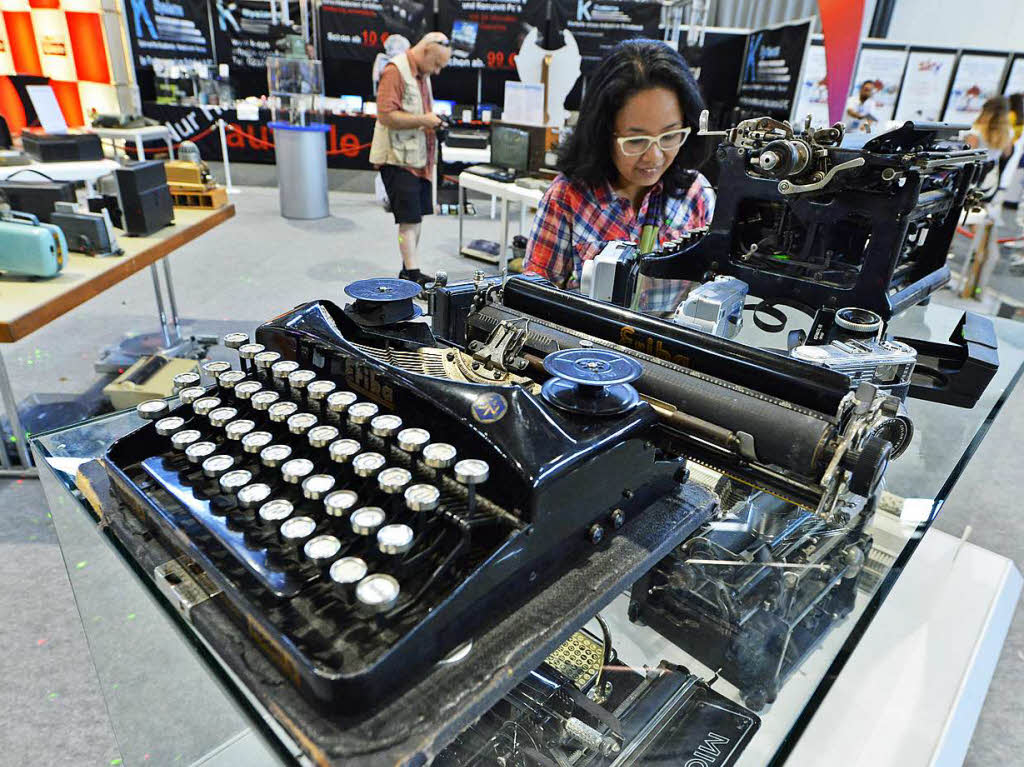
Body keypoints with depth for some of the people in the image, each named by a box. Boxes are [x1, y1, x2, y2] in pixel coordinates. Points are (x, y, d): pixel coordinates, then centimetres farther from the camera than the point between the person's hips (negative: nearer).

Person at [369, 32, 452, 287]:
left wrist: (433, 122, 8)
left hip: (420, 159, 9)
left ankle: (408, 269, 20)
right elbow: (386, 115, -21)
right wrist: (422, 120, -20)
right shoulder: (395, 71, -12)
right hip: (398, 158, -9)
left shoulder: (423, 74, 17)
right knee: (409, 219, -10)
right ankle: (413, 273, -6)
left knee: (416, 217, 11)